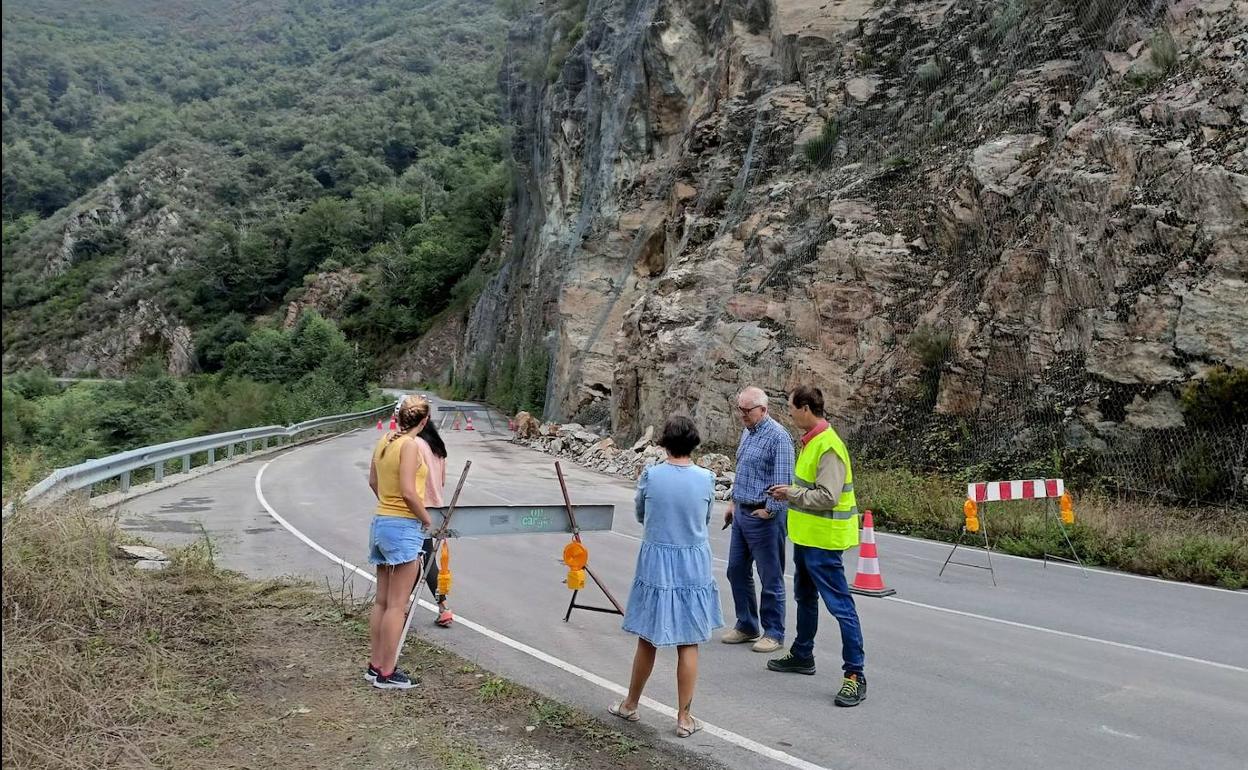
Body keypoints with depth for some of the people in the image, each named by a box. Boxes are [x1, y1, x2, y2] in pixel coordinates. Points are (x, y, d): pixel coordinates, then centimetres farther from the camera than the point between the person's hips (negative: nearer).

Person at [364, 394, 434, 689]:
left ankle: (375, 665, 22)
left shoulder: (383, 441, 8)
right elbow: (408, 492, -21)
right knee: (397, 605, -1)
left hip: (381, 522, 8)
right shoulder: (411, 445, -16)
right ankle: (387, 673, 5)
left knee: (381, 601, 15)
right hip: (404, 527, -8)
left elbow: (373, 481, 19)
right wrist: (427, 519, -7)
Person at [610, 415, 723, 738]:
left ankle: (631, 705, 30)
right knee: (688, 645, 9)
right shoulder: (706, 479, -8)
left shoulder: (650, 476, -10)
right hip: (693, 568, 0)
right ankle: (684, 718, 17)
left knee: (647, 639, 15)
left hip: (655, 564, 0)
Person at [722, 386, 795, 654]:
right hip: (742, 512, 9)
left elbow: (783, 480, -20)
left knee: (771, 577, 2)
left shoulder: (777, 436, -17)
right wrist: (734, 501, 21)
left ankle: (774, 633, 14)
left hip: (764, 516, -9)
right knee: (737, 570, 15)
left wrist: (769, 510, -16)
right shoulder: (747, 433, 12)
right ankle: (746, 626, 28)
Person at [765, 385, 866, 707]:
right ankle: (802, 656, 39)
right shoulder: (812, 441, 9)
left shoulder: (828, 446, -22)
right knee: (804, 598, 23)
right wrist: (790, 492, 5)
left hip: (823, 541, -11)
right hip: (806, 536, 11)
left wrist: (793, 494, -16)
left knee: (840, 605, -5)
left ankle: (854, 674, 1)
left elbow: (827, 497, -27)